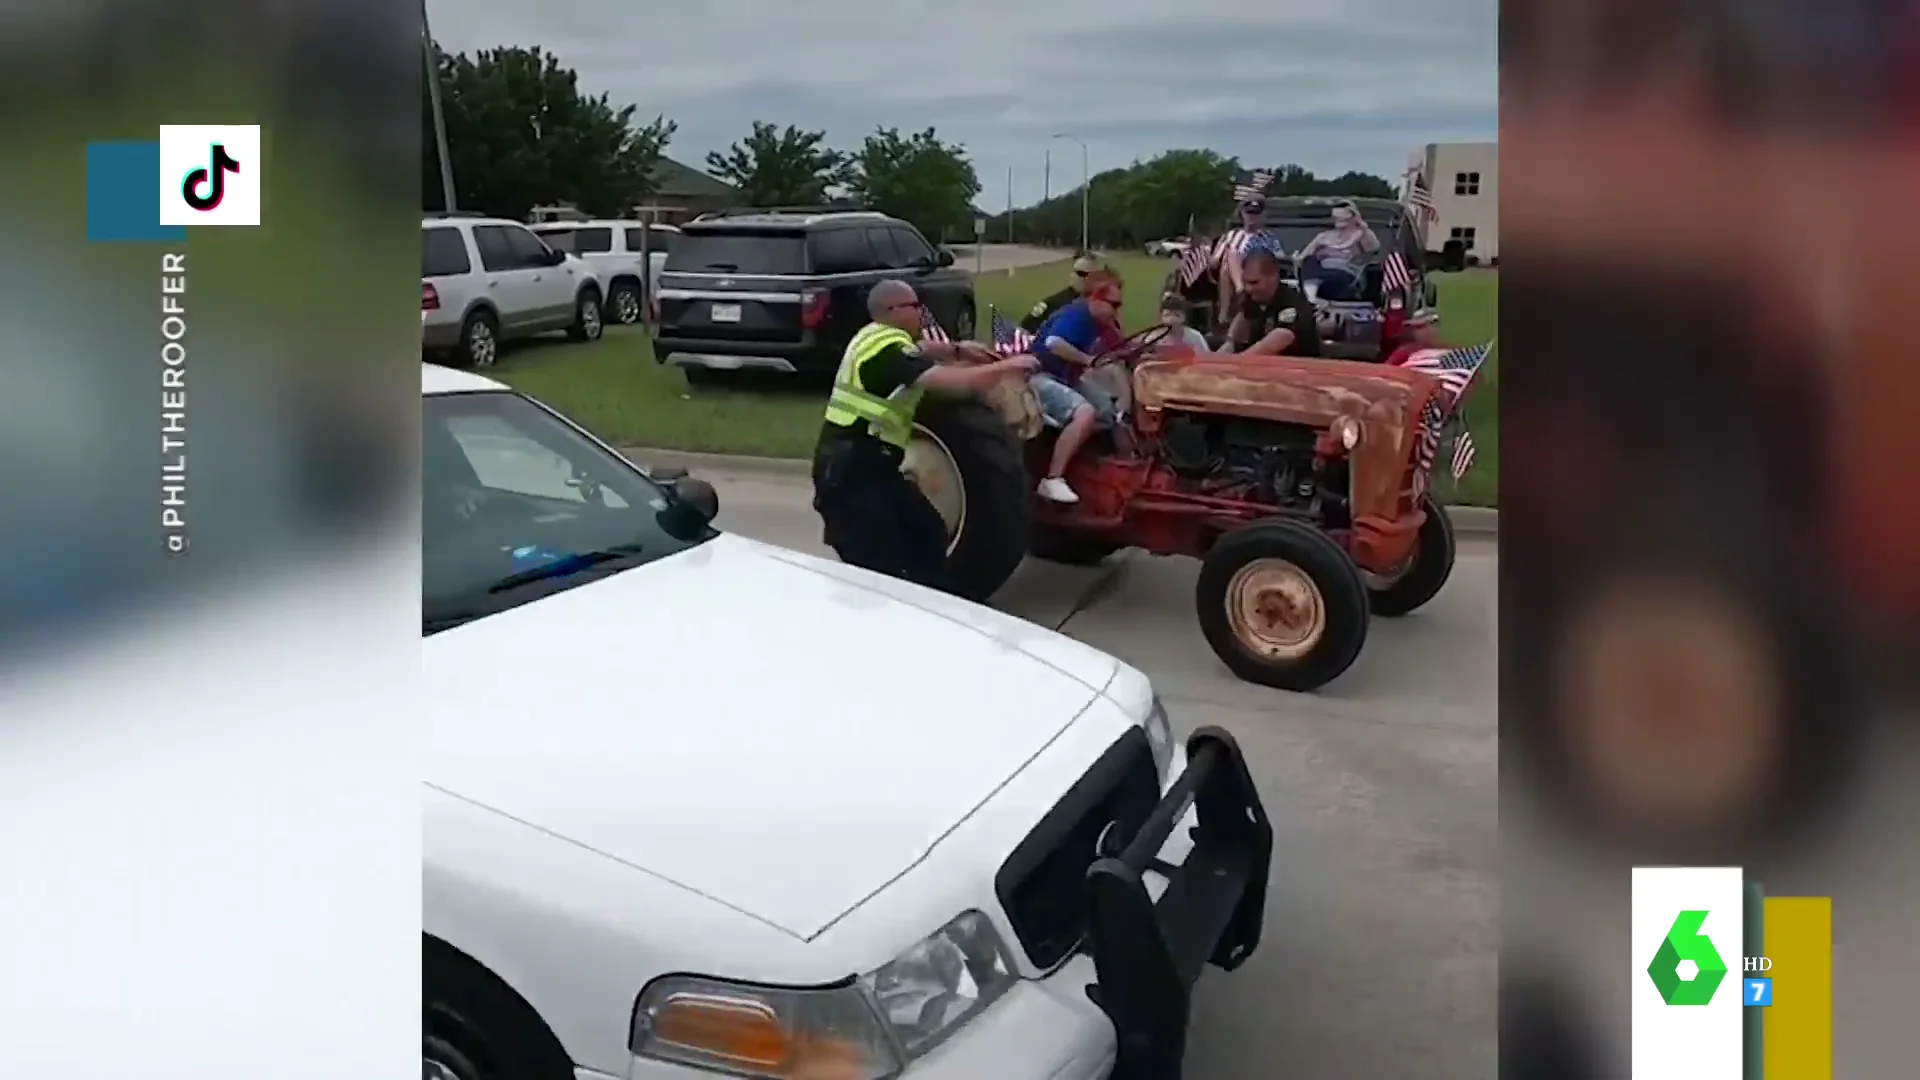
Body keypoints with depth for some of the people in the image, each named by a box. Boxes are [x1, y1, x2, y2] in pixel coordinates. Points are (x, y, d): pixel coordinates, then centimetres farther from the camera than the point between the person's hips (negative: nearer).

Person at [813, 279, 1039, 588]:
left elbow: (918, 352, 31)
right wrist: (1008, 365, -15)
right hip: (850, 471, -11)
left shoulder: (876, 336, 11)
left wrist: (957, 349, 15)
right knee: (880, 568, -12)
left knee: (927, 532, 17)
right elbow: (954, 380, -27)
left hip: (866, 463, 11)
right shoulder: (888, 349, -19)